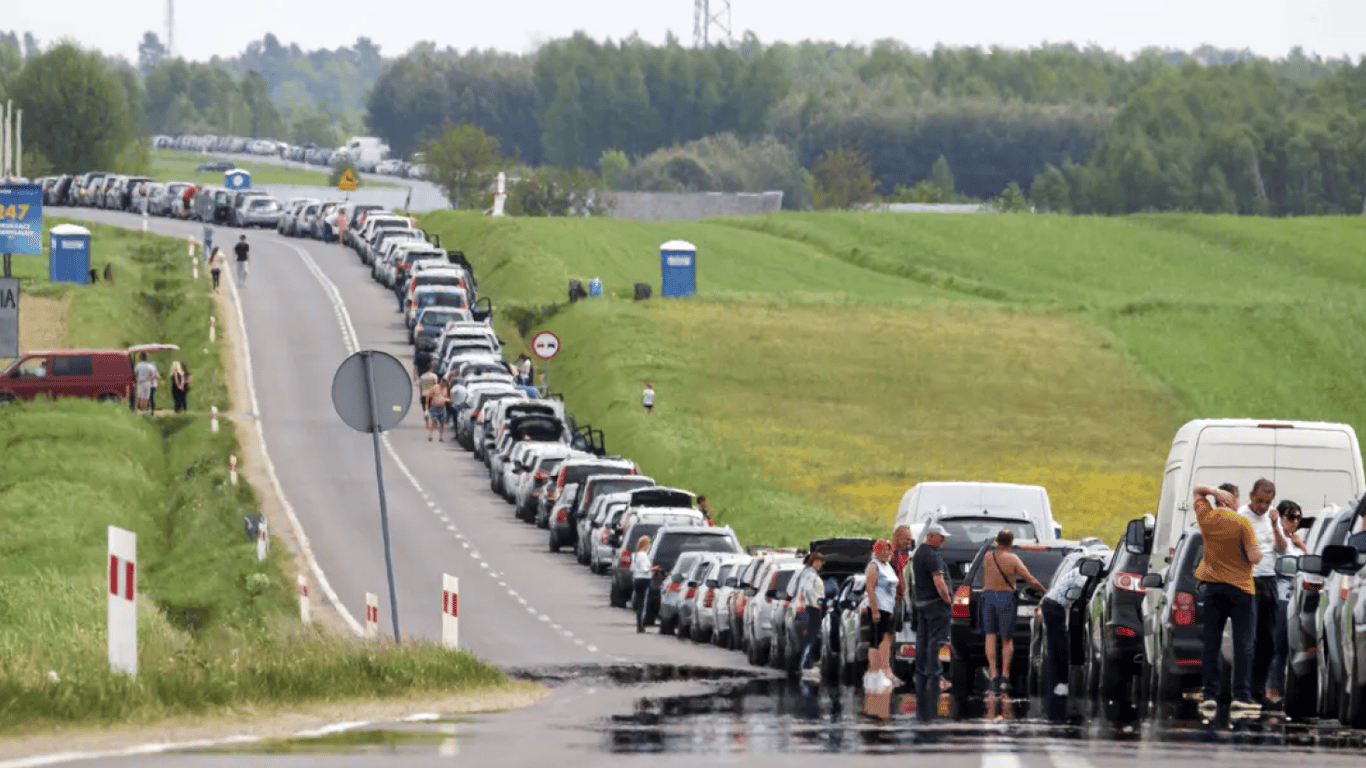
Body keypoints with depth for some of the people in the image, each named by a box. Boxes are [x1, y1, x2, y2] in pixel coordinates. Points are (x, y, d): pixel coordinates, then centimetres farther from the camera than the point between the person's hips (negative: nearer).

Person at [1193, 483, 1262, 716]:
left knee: (1210, 642, 7)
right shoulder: (1241, 523, -12)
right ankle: (1241, 695, -5)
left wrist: (1215, 491, -1)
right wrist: (1257, 551, 6)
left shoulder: (1206, 517, 0)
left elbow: (1197, 490, 18)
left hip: (1213, 585, 4)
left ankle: (1209, 694, 3)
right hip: (1240, 586, -4)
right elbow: (1255, 557, -17)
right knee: (1242, 643, 0)